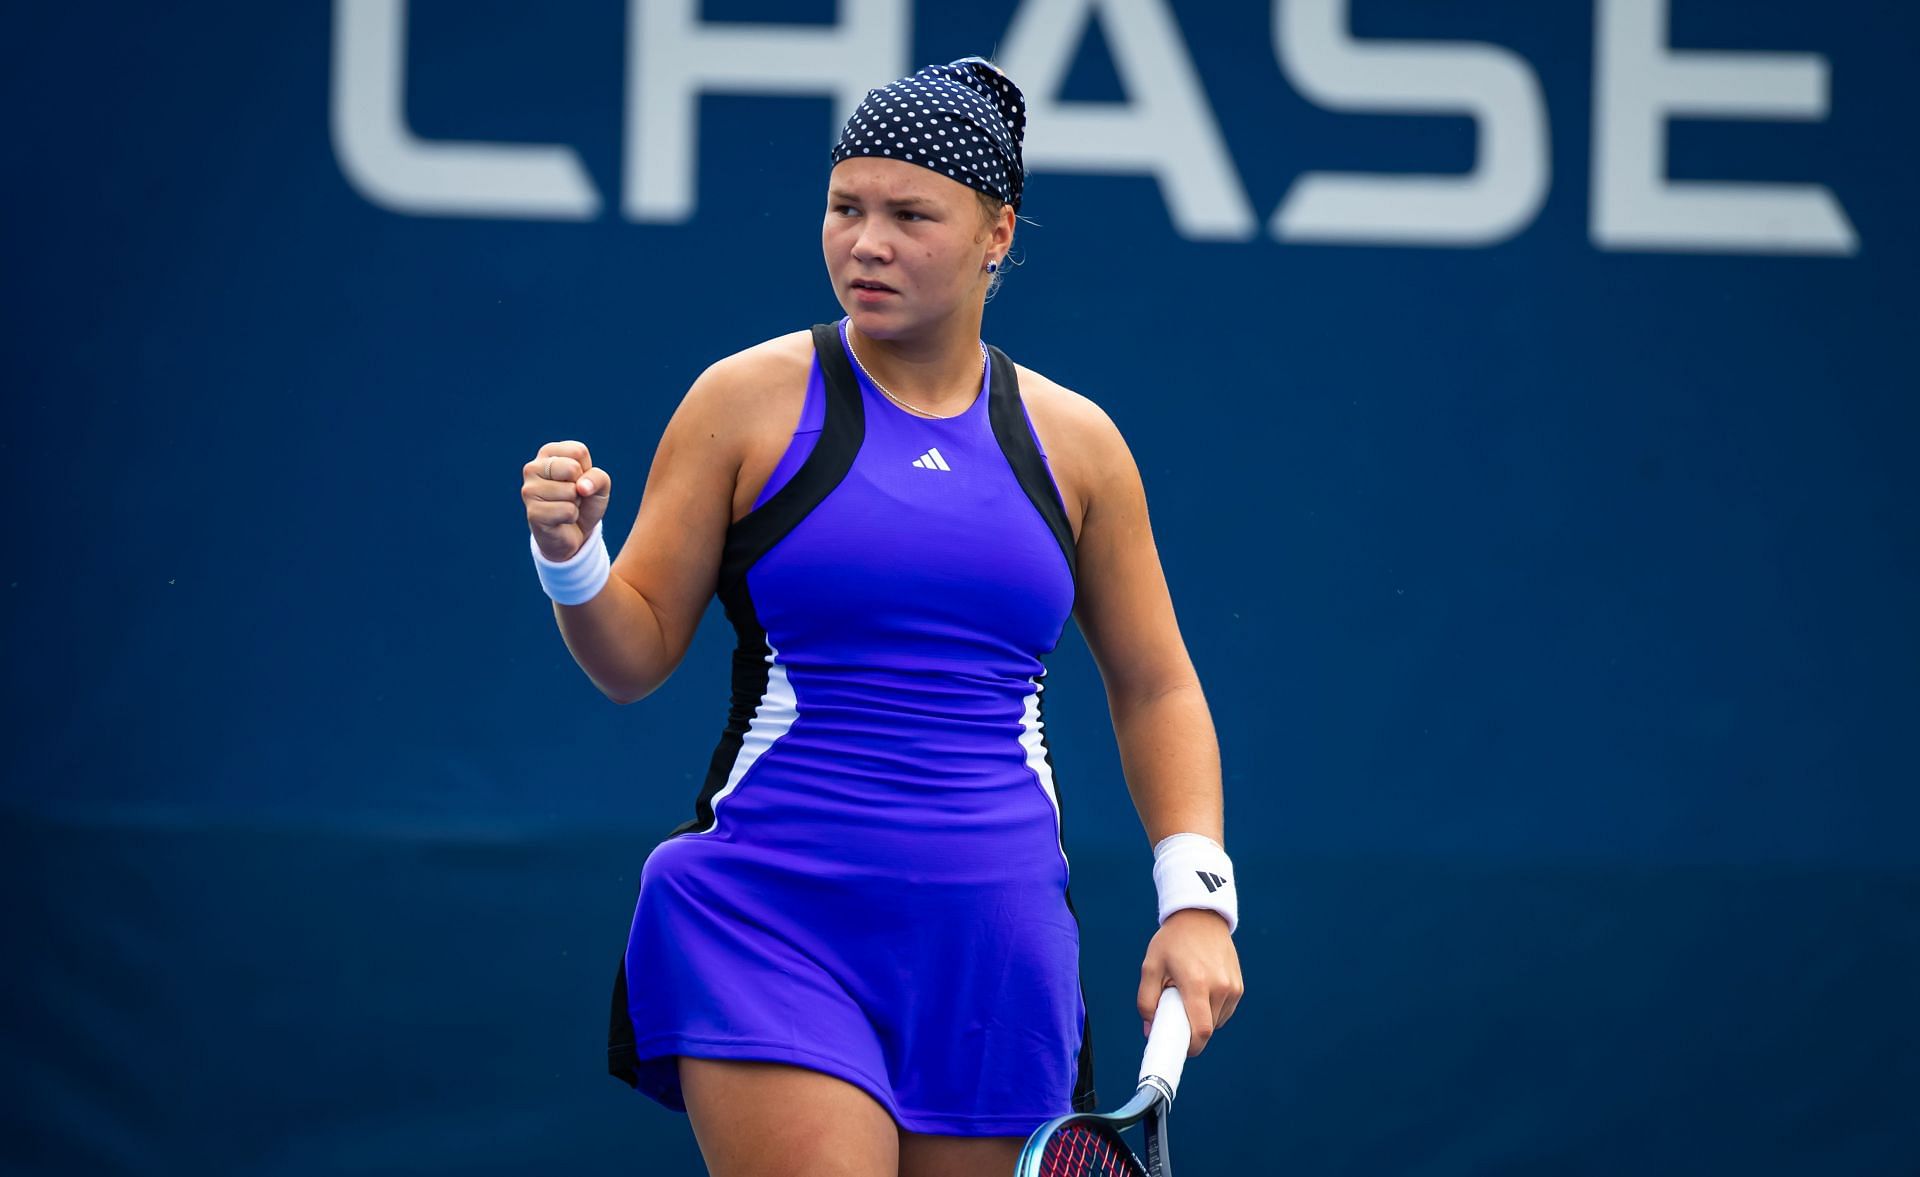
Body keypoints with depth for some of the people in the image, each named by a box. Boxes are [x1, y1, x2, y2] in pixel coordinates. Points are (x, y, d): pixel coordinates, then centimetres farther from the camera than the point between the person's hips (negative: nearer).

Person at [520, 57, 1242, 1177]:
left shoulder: (1074, 443, 9)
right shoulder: (751, 401, 2)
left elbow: (1156, 687, 17)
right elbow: (636, 656, 4)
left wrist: (1196, 897, 5)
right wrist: (572, 559, -17)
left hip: (991, 948, 3)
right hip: (770, 919, -3)